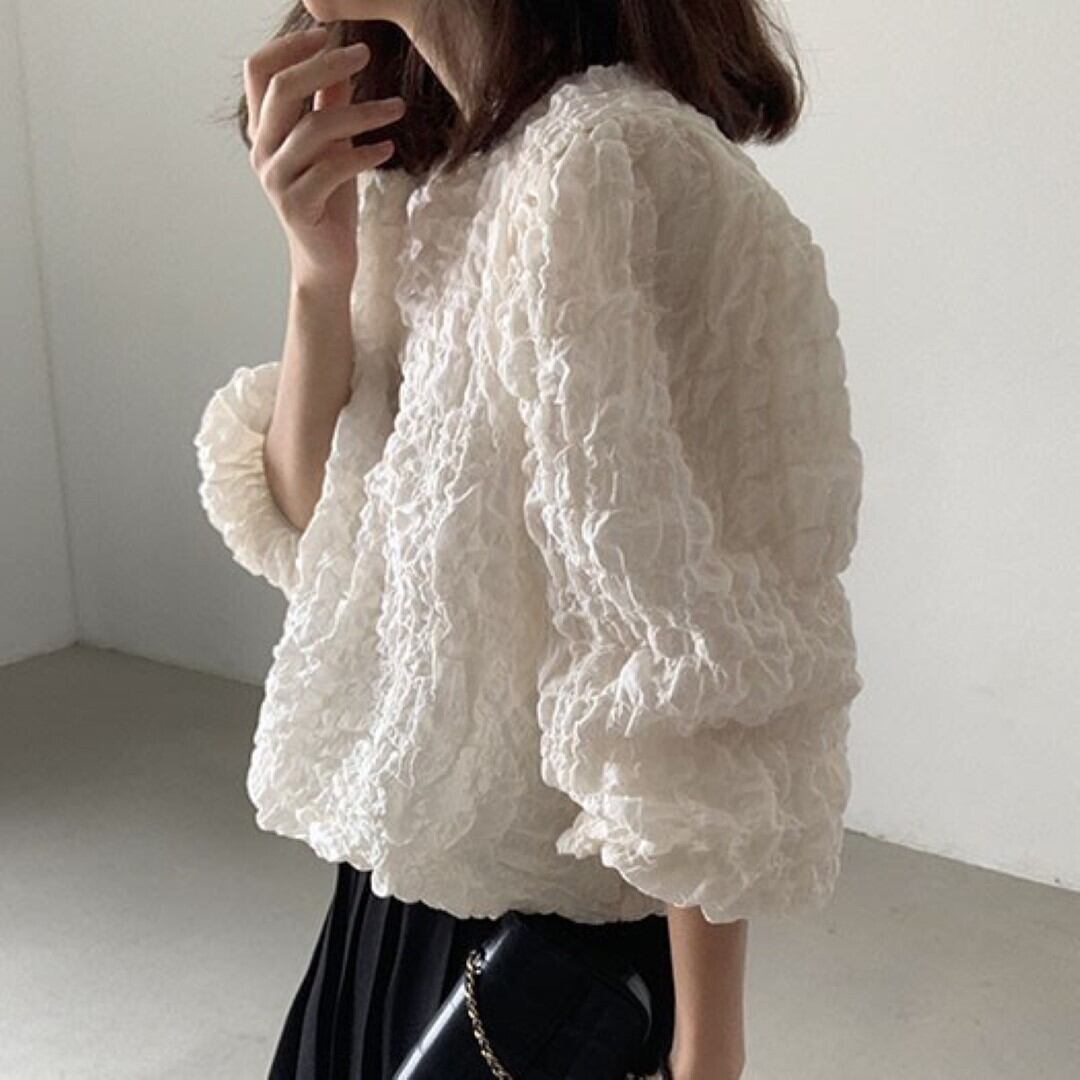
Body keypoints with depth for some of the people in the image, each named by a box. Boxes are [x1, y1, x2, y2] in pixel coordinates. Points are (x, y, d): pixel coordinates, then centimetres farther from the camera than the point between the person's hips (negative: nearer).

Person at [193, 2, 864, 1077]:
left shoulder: (612, 168, -23)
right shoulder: (416, 169, 2)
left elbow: (698, 671, -22)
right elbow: (310, 531, 2)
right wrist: (320, 271, -13)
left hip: (555, 916, -7)